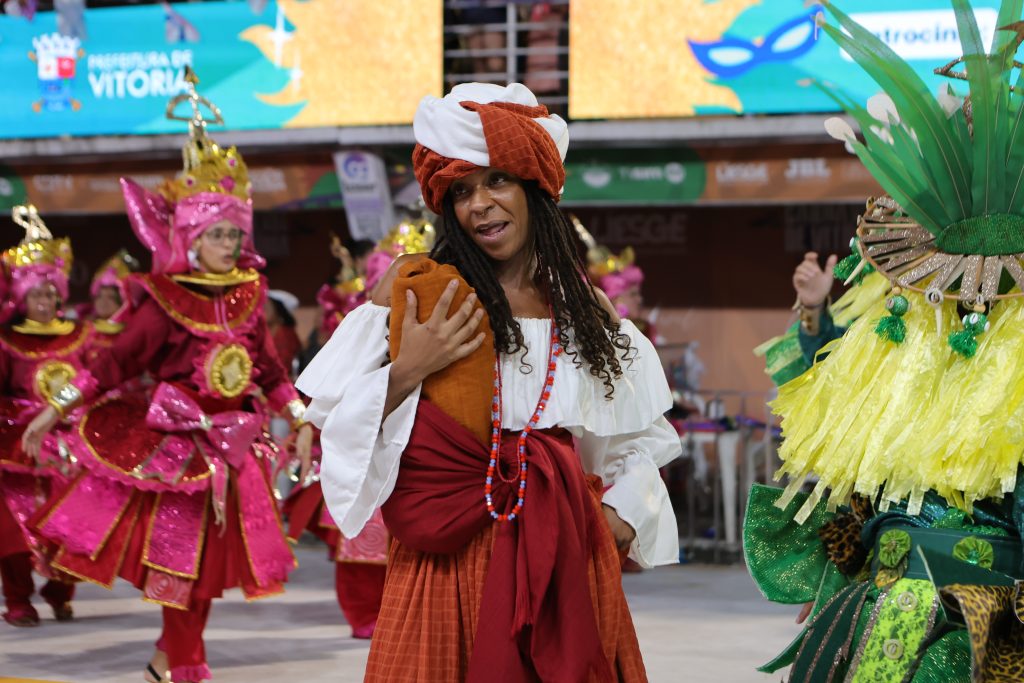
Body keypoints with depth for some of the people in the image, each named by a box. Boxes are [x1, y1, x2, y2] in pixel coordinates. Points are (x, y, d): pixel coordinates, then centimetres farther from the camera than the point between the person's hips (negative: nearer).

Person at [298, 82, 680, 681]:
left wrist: (619, 519, 3)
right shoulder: (420, 285, 0)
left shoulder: (585, 309, 10)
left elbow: (637, 442, 19)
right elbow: (338, 422, -2)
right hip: (448, 558, -3)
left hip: (564, 560, 3)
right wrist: (406, 372, -17)